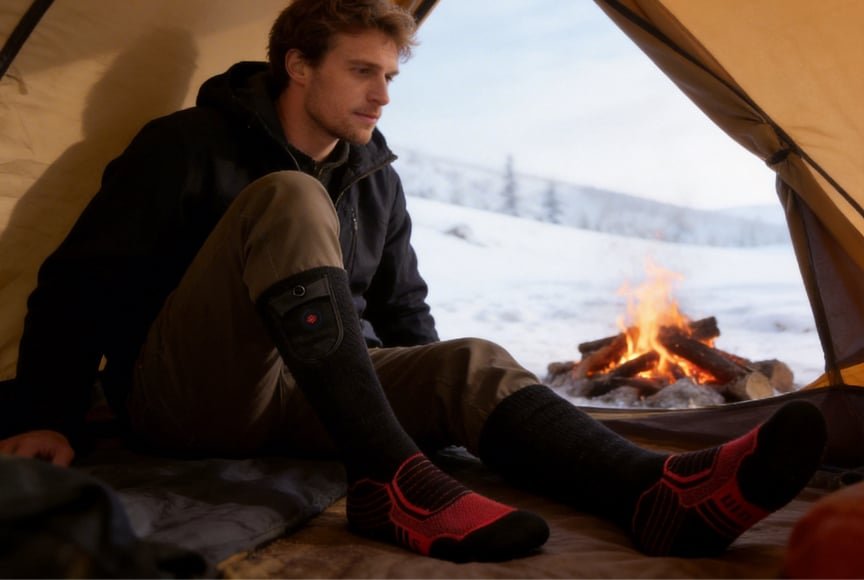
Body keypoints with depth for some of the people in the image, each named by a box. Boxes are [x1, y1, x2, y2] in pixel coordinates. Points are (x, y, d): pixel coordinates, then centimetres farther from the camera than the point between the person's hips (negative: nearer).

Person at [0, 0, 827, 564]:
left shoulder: (376, 182, 9)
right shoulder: (188, 147, -8)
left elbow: (402, 313, 19)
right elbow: (78, 282, -6)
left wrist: (438, 402, 9)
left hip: (298, 399, 5)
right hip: (183, 401, -5)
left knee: (472, 363, -23)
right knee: (287, 202, -32)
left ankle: (660, 492, -48)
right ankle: (392, 483, -42)